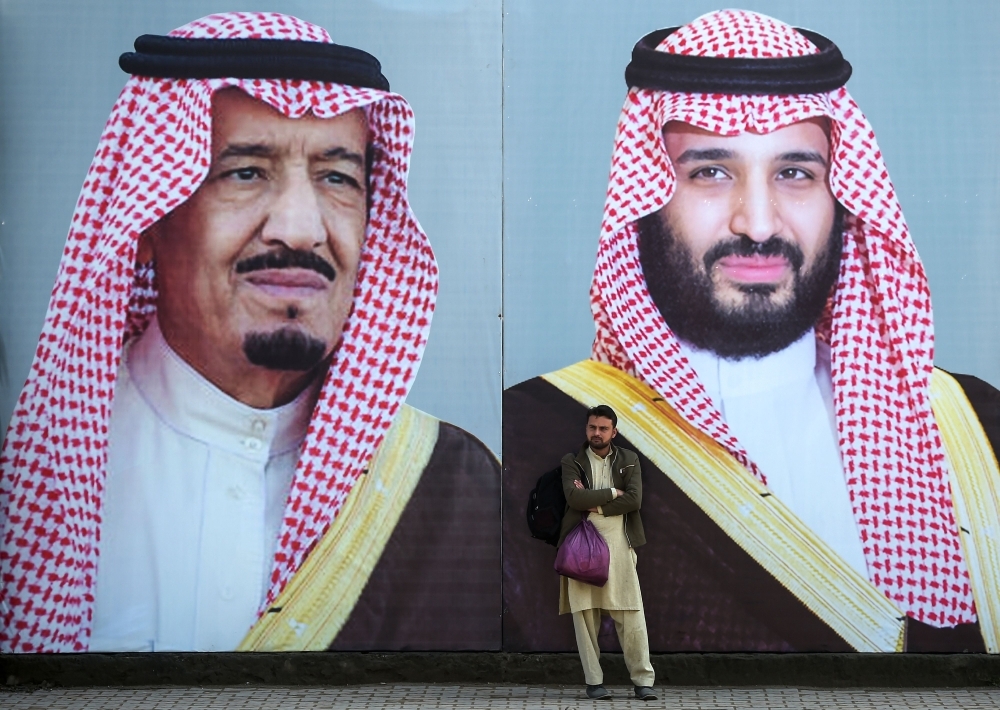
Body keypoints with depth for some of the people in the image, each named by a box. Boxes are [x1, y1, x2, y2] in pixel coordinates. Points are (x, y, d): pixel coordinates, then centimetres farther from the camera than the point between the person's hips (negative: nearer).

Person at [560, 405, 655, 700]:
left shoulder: (629, 460, 10)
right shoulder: (572, 462, 8)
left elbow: (634, 500, -5)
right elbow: (575, 498, -10)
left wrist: (593, 504, -7)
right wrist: (612, 493, -6)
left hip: (619, 544, 0)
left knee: (631, 616, -2)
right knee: (584, 615, 0)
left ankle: (643, 680, 5)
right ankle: (594, 681, 7)